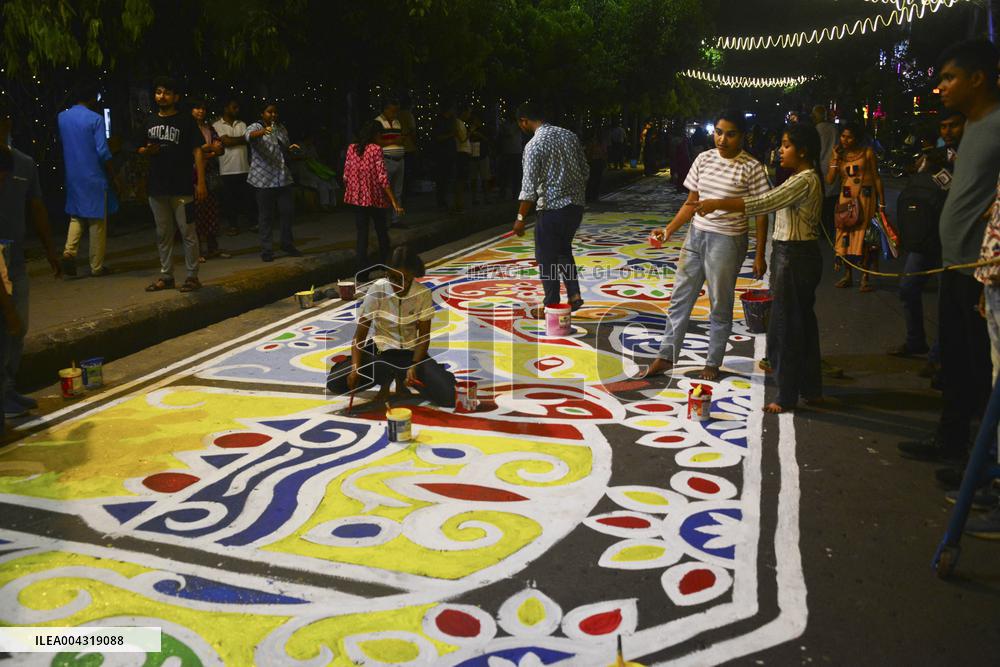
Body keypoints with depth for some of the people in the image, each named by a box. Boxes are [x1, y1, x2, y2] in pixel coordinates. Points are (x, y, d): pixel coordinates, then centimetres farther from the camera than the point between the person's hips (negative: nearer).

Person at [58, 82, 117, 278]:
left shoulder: (62, 117, 7)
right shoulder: (95, 119, -11)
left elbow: (60, 144, 16)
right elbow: (103, 151, -13)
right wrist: (110, 173, -3)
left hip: (73, 177, 5)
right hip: (94, 177, -5)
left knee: (76, 216, 17)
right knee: (97, 221, 3)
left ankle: (69, 251, -6)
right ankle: (96, 266, 6)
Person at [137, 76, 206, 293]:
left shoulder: (185, 121, -1)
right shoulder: (150, 121, 13)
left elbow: (197, 152, -6)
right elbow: (140, 149, 22)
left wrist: (201, 182, -15)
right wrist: (148, 150, -3)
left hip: (182, 187, -5)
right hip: (157, 187, 5)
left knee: (188, 232, -2)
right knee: (163, 234, 11)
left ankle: (192, 276, 6)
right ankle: (166, 276, 19)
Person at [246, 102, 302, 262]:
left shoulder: (281, 128, 13)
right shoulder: (256, 127, -6)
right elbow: (249, 135, -30)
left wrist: (291, 148, 4)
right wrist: (263, 131, -50)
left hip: (283, 177, 6)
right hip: (264, 179, -5)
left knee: (287, 211, 8)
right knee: (266, 215, 0)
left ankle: (288, 245, 23)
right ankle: (266, 249, 7)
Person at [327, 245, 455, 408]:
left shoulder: (423, 294, -14)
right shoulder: (377, 290, -16)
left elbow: (424, 336, -7)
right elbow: (360, 334, -14)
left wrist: (414, 366, -24)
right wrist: (355, 368, -29)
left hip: (410, 351, 0)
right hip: (379, 348, 0)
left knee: (447, 395, -24)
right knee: (334, 382, -24)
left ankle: (401, 378, 5)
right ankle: (386, 379, 2)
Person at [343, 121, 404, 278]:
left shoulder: (351, 148, 2)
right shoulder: (376, 149, -11)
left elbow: (346, 176, 4)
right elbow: (383, 178, -17)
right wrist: (394, 202, -17)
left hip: (357, 197, 3)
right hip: (375, 198, -3)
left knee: (362, 233, 6)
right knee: (381, 231, 16)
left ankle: (361, 270, -1)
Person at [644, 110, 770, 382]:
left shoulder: (751, 167, -10)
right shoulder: (704, 159, 4)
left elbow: (761, 212, -6)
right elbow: (692, 202, 11)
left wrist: (759, 255, -7)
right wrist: (669, 229, -1)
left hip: (728, 240, -5)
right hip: (696, 235, 5)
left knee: (720, 305, 7)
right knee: (679, 298, 11)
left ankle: (713, 362, 23)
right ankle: (666, 356, 23)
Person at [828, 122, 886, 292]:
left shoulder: (867, 152, -3)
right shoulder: (839, 154, 8)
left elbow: (877, 178, -3)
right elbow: (830, 180, -1)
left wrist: (881, 203, -7)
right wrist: (835, 158, -7)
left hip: (865, 198, -4)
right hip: (846, 198, 4)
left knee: (864, 236, -4)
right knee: (845, 236, 4)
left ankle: (865, 277, 2)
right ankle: (848, 275, 15)